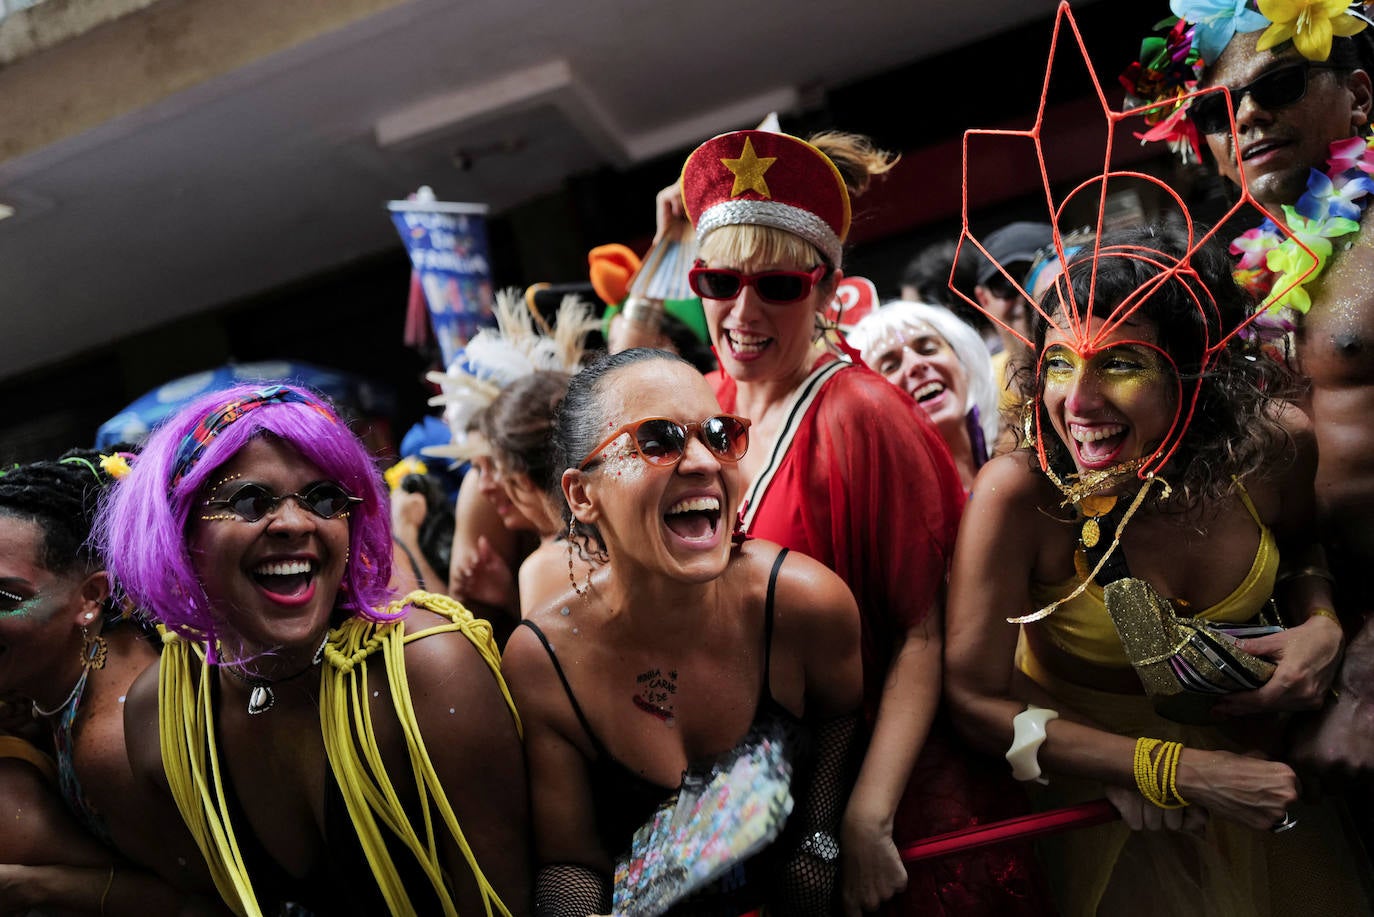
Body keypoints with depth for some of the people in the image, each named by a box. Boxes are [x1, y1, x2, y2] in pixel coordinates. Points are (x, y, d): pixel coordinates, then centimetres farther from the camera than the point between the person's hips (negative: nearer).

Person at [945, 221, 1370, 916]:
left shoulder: (1272, 445, -20)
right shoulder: (1018, 493, -32)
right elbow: (977, 698, -25)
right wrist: (1179, 772, -28)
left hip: (1249, 754, 4)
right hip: (1099, 775, -3)